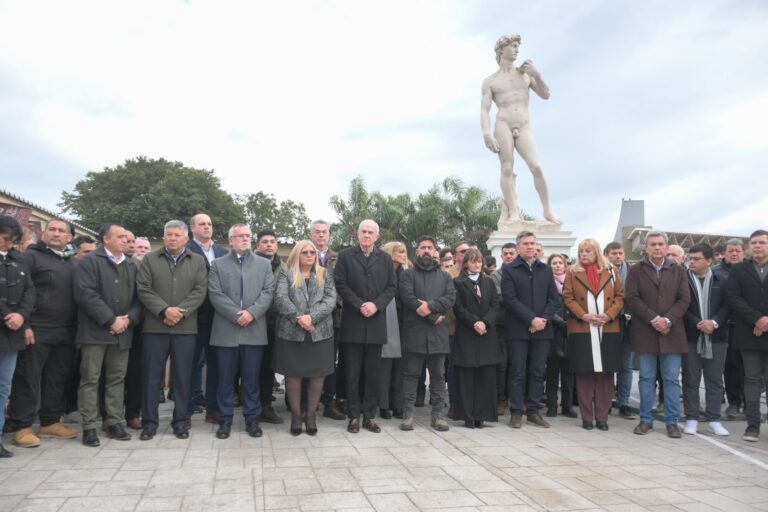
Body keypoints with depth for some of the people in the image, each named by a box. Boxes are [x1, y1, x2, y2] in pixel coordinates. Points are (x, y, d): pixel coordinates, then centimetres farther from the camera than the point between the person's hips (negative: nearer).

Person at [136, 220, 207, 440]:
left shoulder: (197, 261, 8)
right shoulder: (150, 259, 8)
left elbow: (200, 291, -1)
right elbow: (143, 289, -2)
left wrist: (180, 312, -14)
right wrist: (164, 310, -14)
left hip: (185, 327, 0)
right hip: (155, 326, 0)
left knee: (183, 377, 5)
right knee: (151, 375, 3)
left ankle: (181, 421, 14)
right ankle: (149, 421, 14)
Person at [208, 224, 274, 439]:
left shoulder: (264, 264, 13)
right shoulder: (217, 264, 9)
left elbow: (268, 292, 2)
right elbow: (215, 294, -3)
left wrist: (252, 312, -13)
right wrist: (237, 314, -13)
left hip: (254, 330, 1)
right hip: (226, 330, -1)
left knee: (251, 378, 6)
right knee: (225, 378, 5)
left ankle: (252, 419, 16)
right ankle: (225, 419, 17)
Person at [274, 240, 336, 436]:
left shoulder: (325, 275, 11)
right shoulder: (286, 273, 7)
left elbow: (330, 300, -2)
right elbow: (281, 299, -6)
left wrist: (312, 317, -16)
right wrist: (298, 318, -18)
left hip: (320, 332, 1)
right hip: (291, 332, -1)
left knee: (317, 375, 3)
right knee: (293, 375, 3)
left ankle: (311, 415, 17)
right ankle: (296, 414, 17)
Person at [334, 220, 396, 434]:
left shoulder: (385, 258, 10)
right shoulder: (345, 255, 3)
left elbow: (391, 287, 5)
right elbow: (340, 285, -4)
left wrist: (376, 304, -11)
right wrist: (359, 305, -13)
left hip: (376, 322, 2)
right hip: (353, 322, -2)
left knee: (372, 373, 7)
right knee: (353, 373, 3)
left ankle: (369, 416, 15)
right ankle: (354, 416, 11)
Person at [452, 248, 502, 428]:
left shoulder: (489, 282, 15)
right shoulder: (458, 283, 5)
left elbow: (495, 305, 5)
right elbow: (458, 308, -4)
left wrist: (484, 322, -11)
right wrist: (474, 322, -16)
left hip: (488, 334, 3)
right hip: (466, 334, -3)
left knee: (486, 376, 0)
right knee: (466, 377, -2)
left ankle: (481, 415, 6)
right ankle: (468, 416, 3)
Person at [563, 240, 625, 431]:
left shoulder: (611, 272, 10)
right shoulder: (573, 273, 7)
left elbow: (620, 296, 6)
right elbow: (568, 298, 0)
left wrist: (609, 315, -9)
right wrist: (583, 315, -13)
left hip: (609, 330, 1)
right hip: (581, 330, -1)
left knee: (606, 374, 3)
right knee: (584, 374, 0)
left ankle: (602, 417, 13)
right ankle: (587, 417, 9)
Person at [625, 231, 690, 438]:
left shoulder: (678, 270, 8)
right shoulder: (636, 270, 3)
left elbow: (684, 300, 2)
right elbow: (632, 299, -5)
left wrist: (668, 320, -13)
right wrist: (654, 319, -14)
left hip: (672, 333, 1)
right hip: (644, 333, -1)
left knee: (672, 380, 4)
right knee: (646, 378, 6)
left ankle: (672, 422, 13)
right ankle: (646, 420, 15)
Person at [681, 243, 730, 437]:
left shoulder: (722, 280, 4)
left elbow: (728, 305, 0)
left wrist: (714, 322, -14)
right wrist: (697, 324, -15)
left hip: (716, 336, 2)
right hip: (690, 336, -1)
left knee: (715, 379, 7)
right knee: (690, 379, 4)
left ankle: (714, 419, 15)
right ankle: (692, 418, 12)